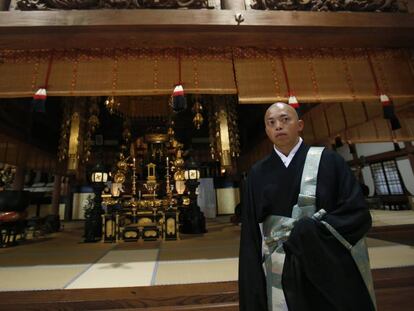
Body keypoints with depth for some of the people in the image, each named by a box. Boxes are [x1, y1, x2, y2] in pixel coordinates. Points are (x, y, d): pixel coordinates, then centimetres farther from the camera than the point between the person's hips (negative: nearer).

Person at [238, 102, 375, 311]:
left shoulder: (328, 161, -5)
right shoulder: (258, 173, 0)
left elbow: (358, 213, -8)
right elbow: (251, 232, 0)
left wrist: (307, 233, -17)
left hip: (329, 273, -1)